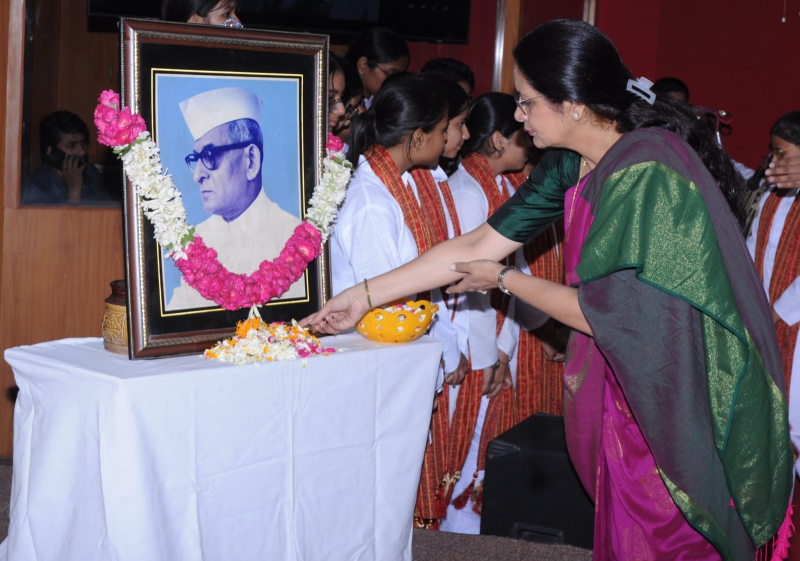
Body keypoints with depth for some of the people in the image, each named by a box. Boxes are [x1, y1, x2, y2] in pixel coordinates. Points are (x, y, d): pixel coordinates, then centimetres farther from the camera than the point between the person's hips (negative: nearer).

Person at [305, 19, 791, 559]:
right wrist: (364, 295, 6)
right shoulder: (572, 165, 0)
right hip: (624, 382, 8)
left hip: (676, 404, -8)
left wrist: (504, 280, -8)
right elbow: (479, 245, 5)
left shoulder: (646, 173, -27)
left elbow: (607, 313, -23)